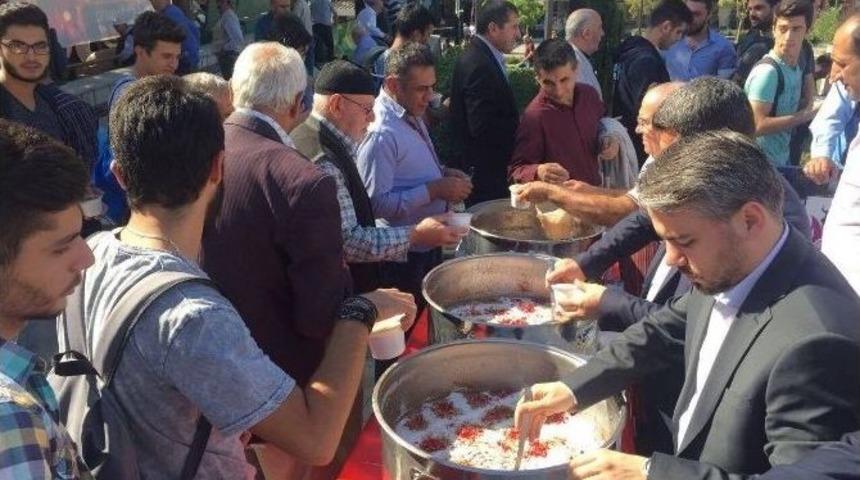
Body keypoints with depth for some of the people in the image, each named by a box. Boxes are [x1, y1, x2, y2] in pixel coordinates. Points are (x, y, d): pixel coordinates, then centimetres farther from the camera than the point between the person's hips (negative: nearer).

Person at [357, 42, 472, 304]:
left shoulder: (413, 115, 6)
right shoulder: (381, 133, -24)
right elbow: (377, 204, -29)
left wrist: (443, 173, 2)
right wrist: (435, 189, -26)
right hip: (403, 255, -9)